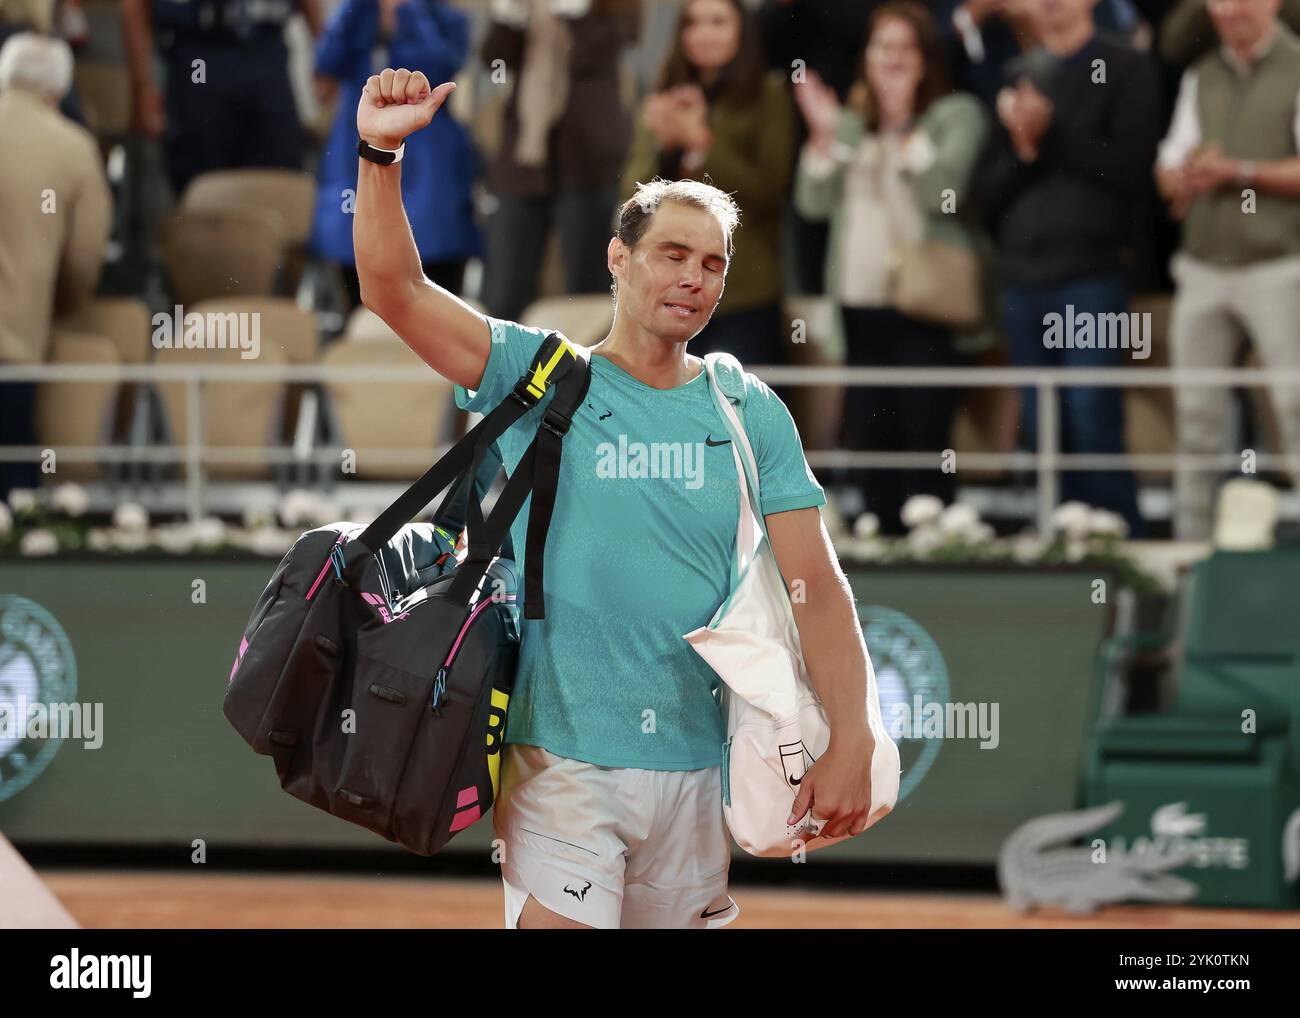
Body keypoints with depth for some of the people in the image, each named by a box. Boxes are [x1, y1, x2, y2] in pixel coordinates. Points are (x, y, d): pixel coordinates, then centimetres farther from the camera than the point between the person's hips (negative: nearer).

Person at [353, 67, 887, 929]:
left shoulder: (751, 415, 6)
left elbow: (816, 587, 1)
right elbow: (393, 290, -7)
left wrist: (851, 745, -8)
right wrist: (381, 154, -21)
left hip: (697, 761, 3)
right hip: (560, 754, -2)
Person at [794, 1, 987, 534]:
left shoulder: (955, 114, 2)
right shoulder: (853, 121, 16)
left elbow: (940, 191, -13)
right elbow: (814, 202, 6)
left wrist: (906, 129, -17)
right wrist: (825, 134, -7)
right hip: (861, 302, 5)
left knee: (924, 437, -10)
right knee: (869, 437, 6)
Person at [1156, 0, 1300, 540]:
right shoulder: (1200, 77, 16)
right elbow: (1168, 167, 17)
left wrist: (1239, 172, -15)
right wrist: (1179, 179, -6)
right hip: (1203, 267, 6)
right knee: (1196, 417, 5)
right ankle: (1190, 541, 8)